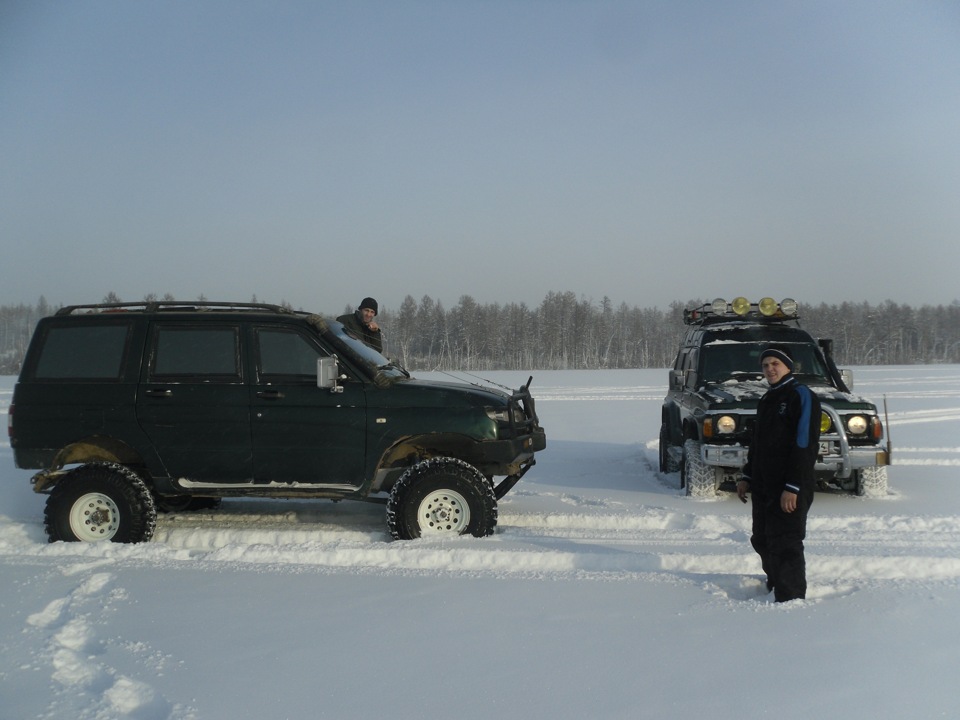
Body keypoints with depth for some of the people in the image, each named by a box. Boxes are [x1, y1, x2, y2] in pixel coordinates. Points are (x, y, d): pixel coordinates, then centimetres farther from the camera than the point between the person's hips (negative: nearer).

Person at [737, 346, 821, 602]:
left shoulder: (801, 396, -10)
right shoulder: (767, 400, 18)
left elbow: (805, 445, -18)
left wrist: (793, 487, -23)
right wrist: (747, 477, 18)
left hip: (789, 490, -9)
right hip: (763, 486, 9)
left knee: (785, 544, -7)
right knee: (763, 541, 15)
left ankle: (790, 599, 0)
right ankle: (775, 588, 31)